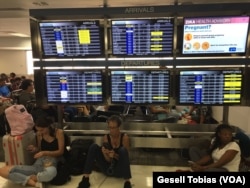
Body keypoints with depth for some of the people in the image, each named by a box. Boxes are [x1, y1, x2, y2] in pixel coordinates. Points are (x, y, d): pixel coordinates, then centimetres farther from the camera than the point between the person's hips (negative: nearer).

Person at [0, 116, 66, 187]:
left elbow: (61, 152, -10)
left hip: (53, 161, -5)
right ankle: (34, 183, -23)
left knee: (50, 173, -47)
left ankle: (28, 179, -18)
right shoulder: (39, 134, 3)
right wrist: (35, 149, -7)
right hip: (40, 162, 5)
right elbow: (40, 150, 15)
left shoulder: (59, 132, -10)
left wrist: (44, 153, -20)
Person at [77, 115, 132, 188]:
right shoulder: (106, 137, -4)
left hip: (120, 170, -3)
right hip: (108, 168, 3)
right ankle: (85, 179, -18)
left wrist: (115, 155, -29)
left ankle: (127, 182, -27)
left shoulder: (124, 137, -11)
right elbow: (108, 160, -5)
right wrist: (105, 154, -28)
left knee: (123, 150, -33)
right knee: (93, 146, -16)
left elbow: (125, 155, -11)